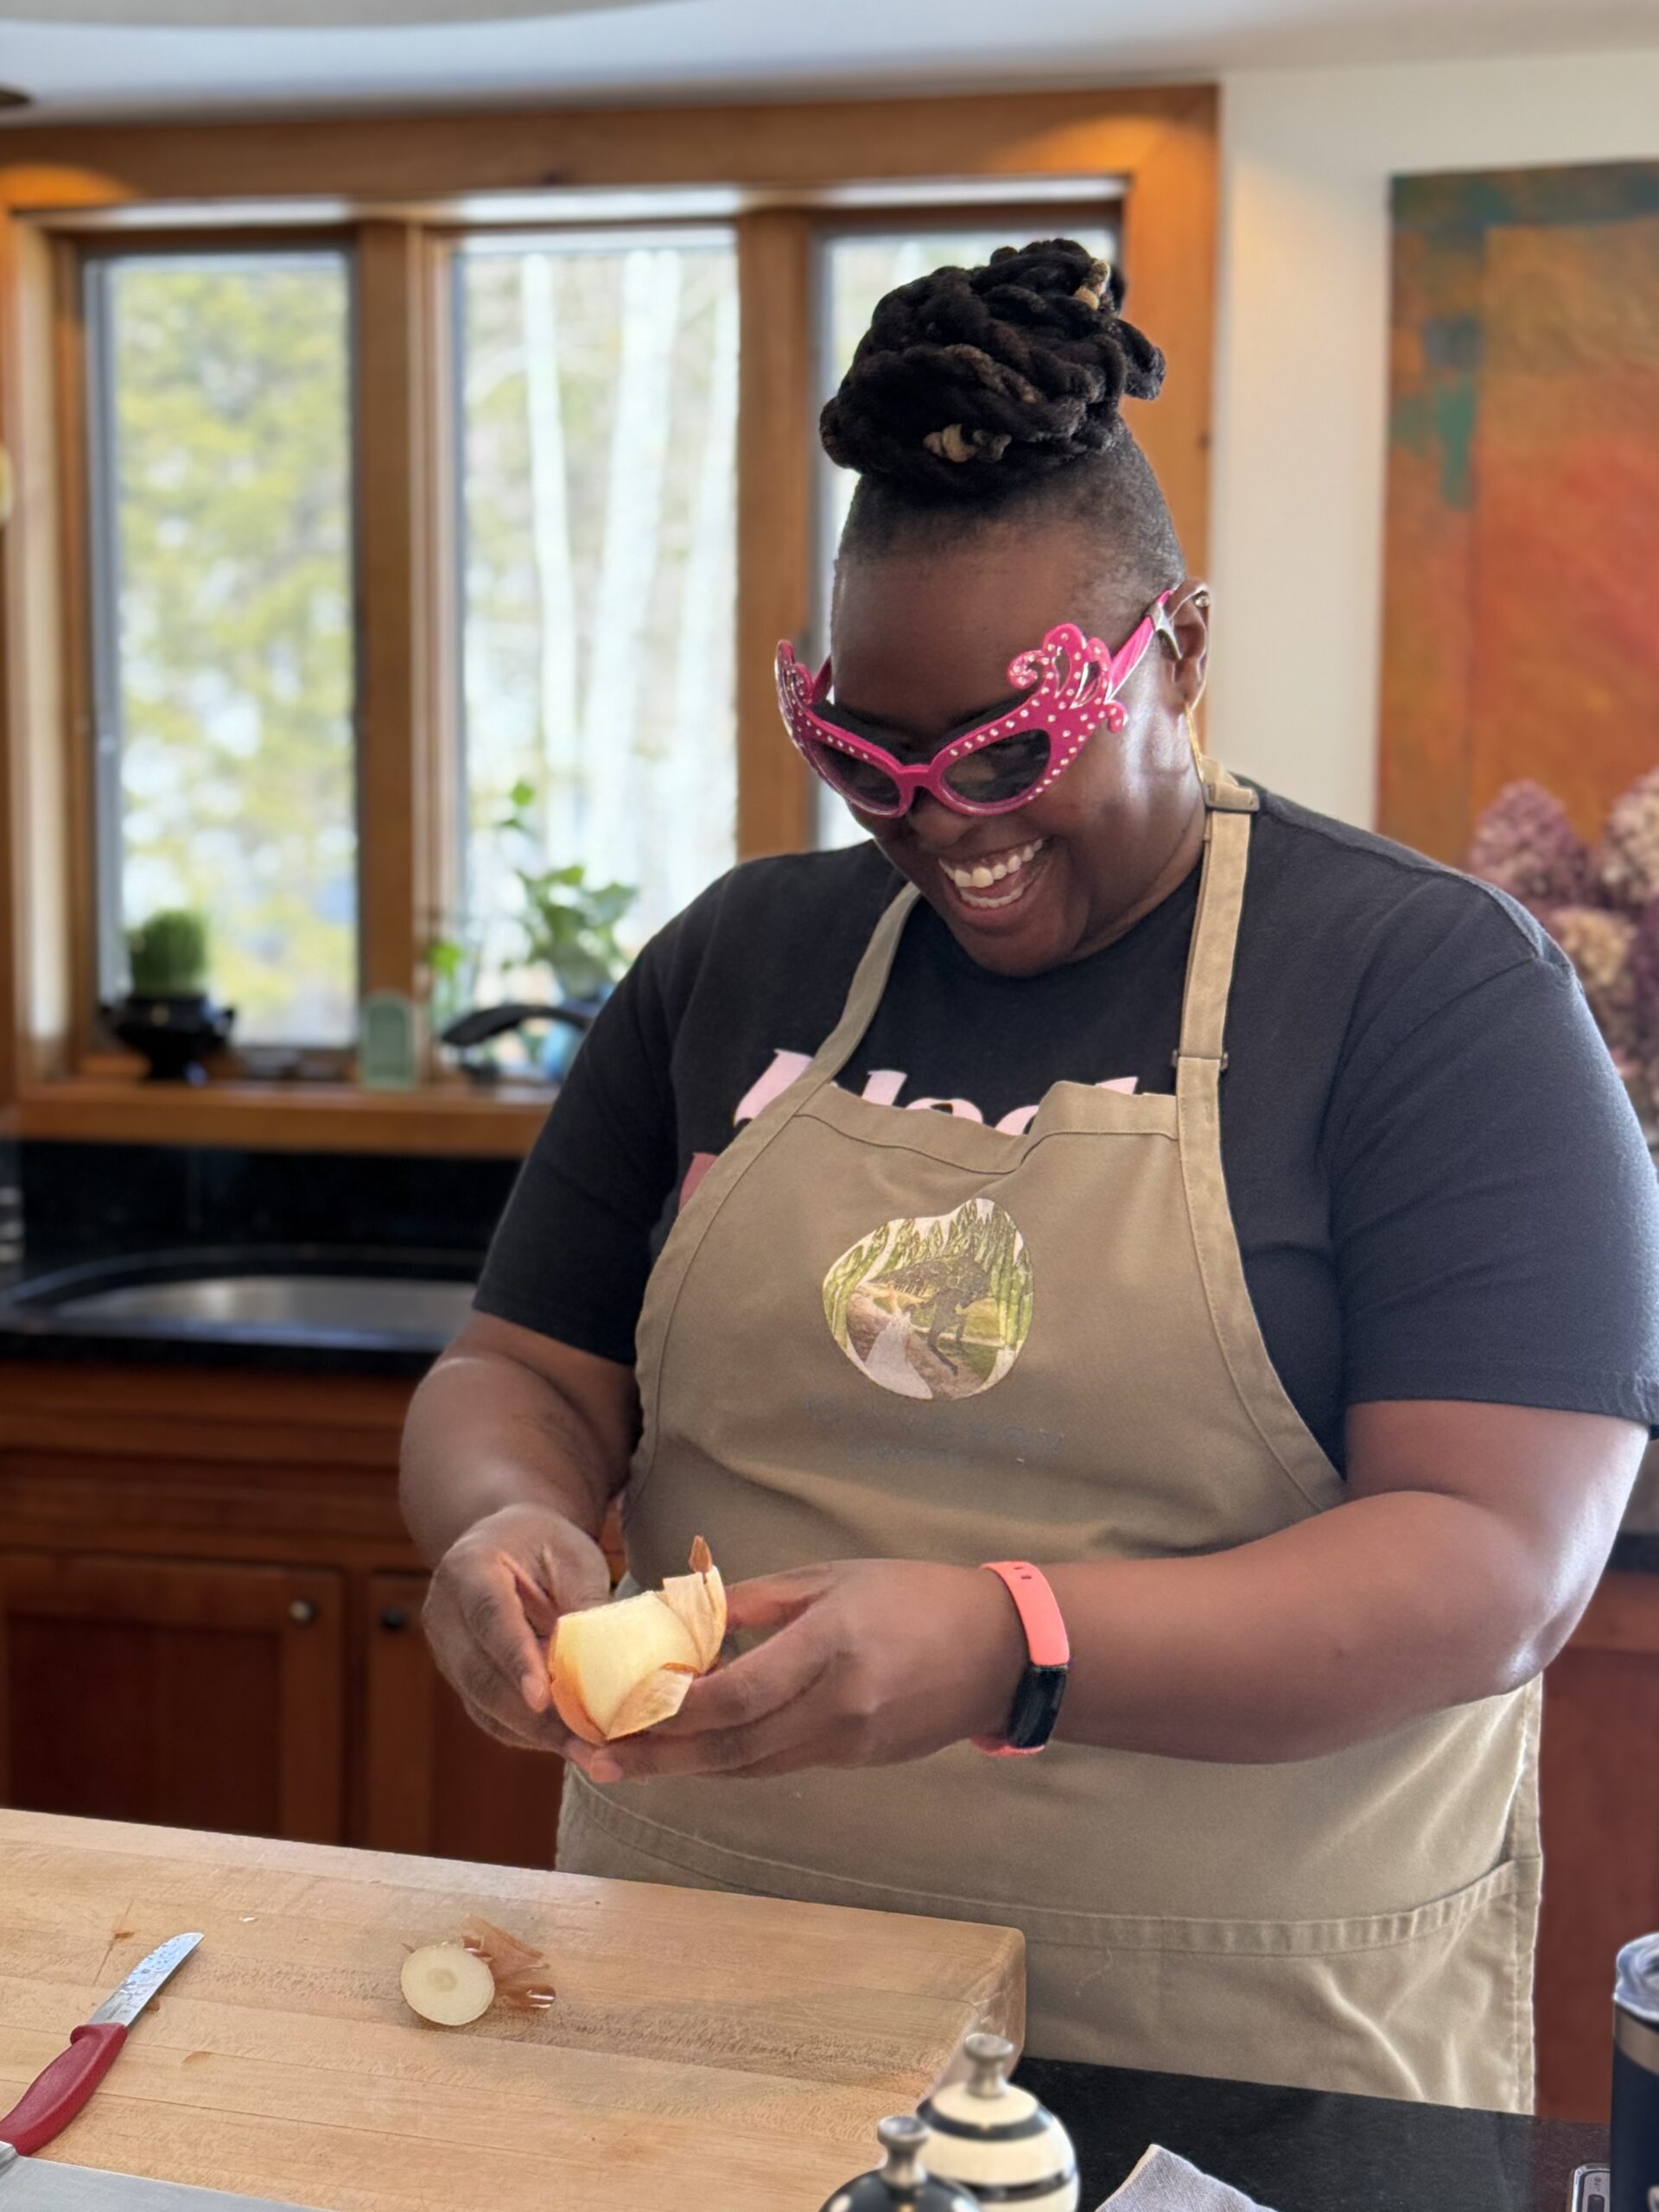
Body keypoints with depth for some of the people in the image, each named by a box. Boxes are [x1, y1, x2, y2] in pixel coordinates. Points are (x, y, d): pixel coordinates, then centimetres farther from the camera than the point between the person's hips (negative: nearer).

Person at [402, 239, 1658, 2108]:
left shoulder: (1432, 985, -8)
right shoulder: (737, 960, 6)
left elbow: (1497, 1567, -18)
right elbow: (525, 1374, 8)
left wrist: (1008, 1648, -31)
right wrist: (510, 1521, -16)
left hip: (1242, 2034, -3)